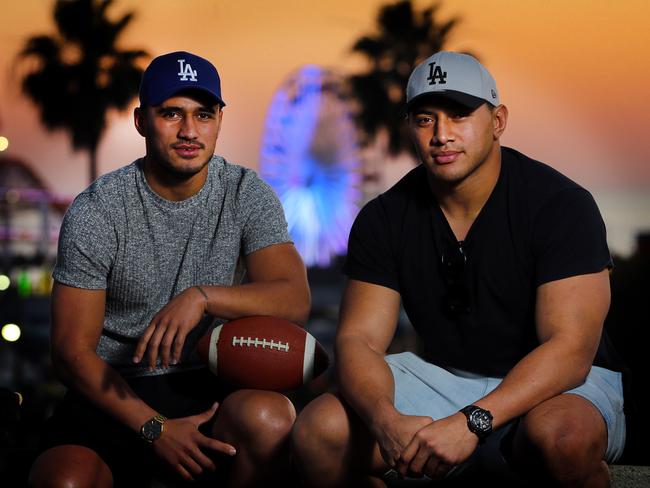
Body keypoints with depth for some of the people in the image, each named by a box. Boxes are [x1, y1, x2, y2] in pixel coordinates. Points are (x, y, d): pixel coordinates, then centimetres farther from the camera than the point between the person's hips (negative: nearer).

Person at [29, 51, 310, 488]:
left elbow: (295, 300, -10)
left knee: (271, 419, -33)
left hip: (209, 383, 1)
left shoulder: (247, 195, 1)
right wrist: (155, 429, -17)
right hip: (114, 393, -1)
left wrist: (203, 296, -28)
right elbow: (73, 350, -6)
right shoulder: (96, 212, -5)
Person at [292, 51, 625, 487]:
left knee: (561, 437, -40)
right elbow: (359, 340, -7)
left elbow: (569, 350, -22)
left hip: (560, 384, -4)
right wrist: (386, 421, -30)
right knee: (319, 433, -19)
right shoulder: (384, 219, -2)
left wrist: (472, 422, -36)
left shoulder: (561, 205, -14)